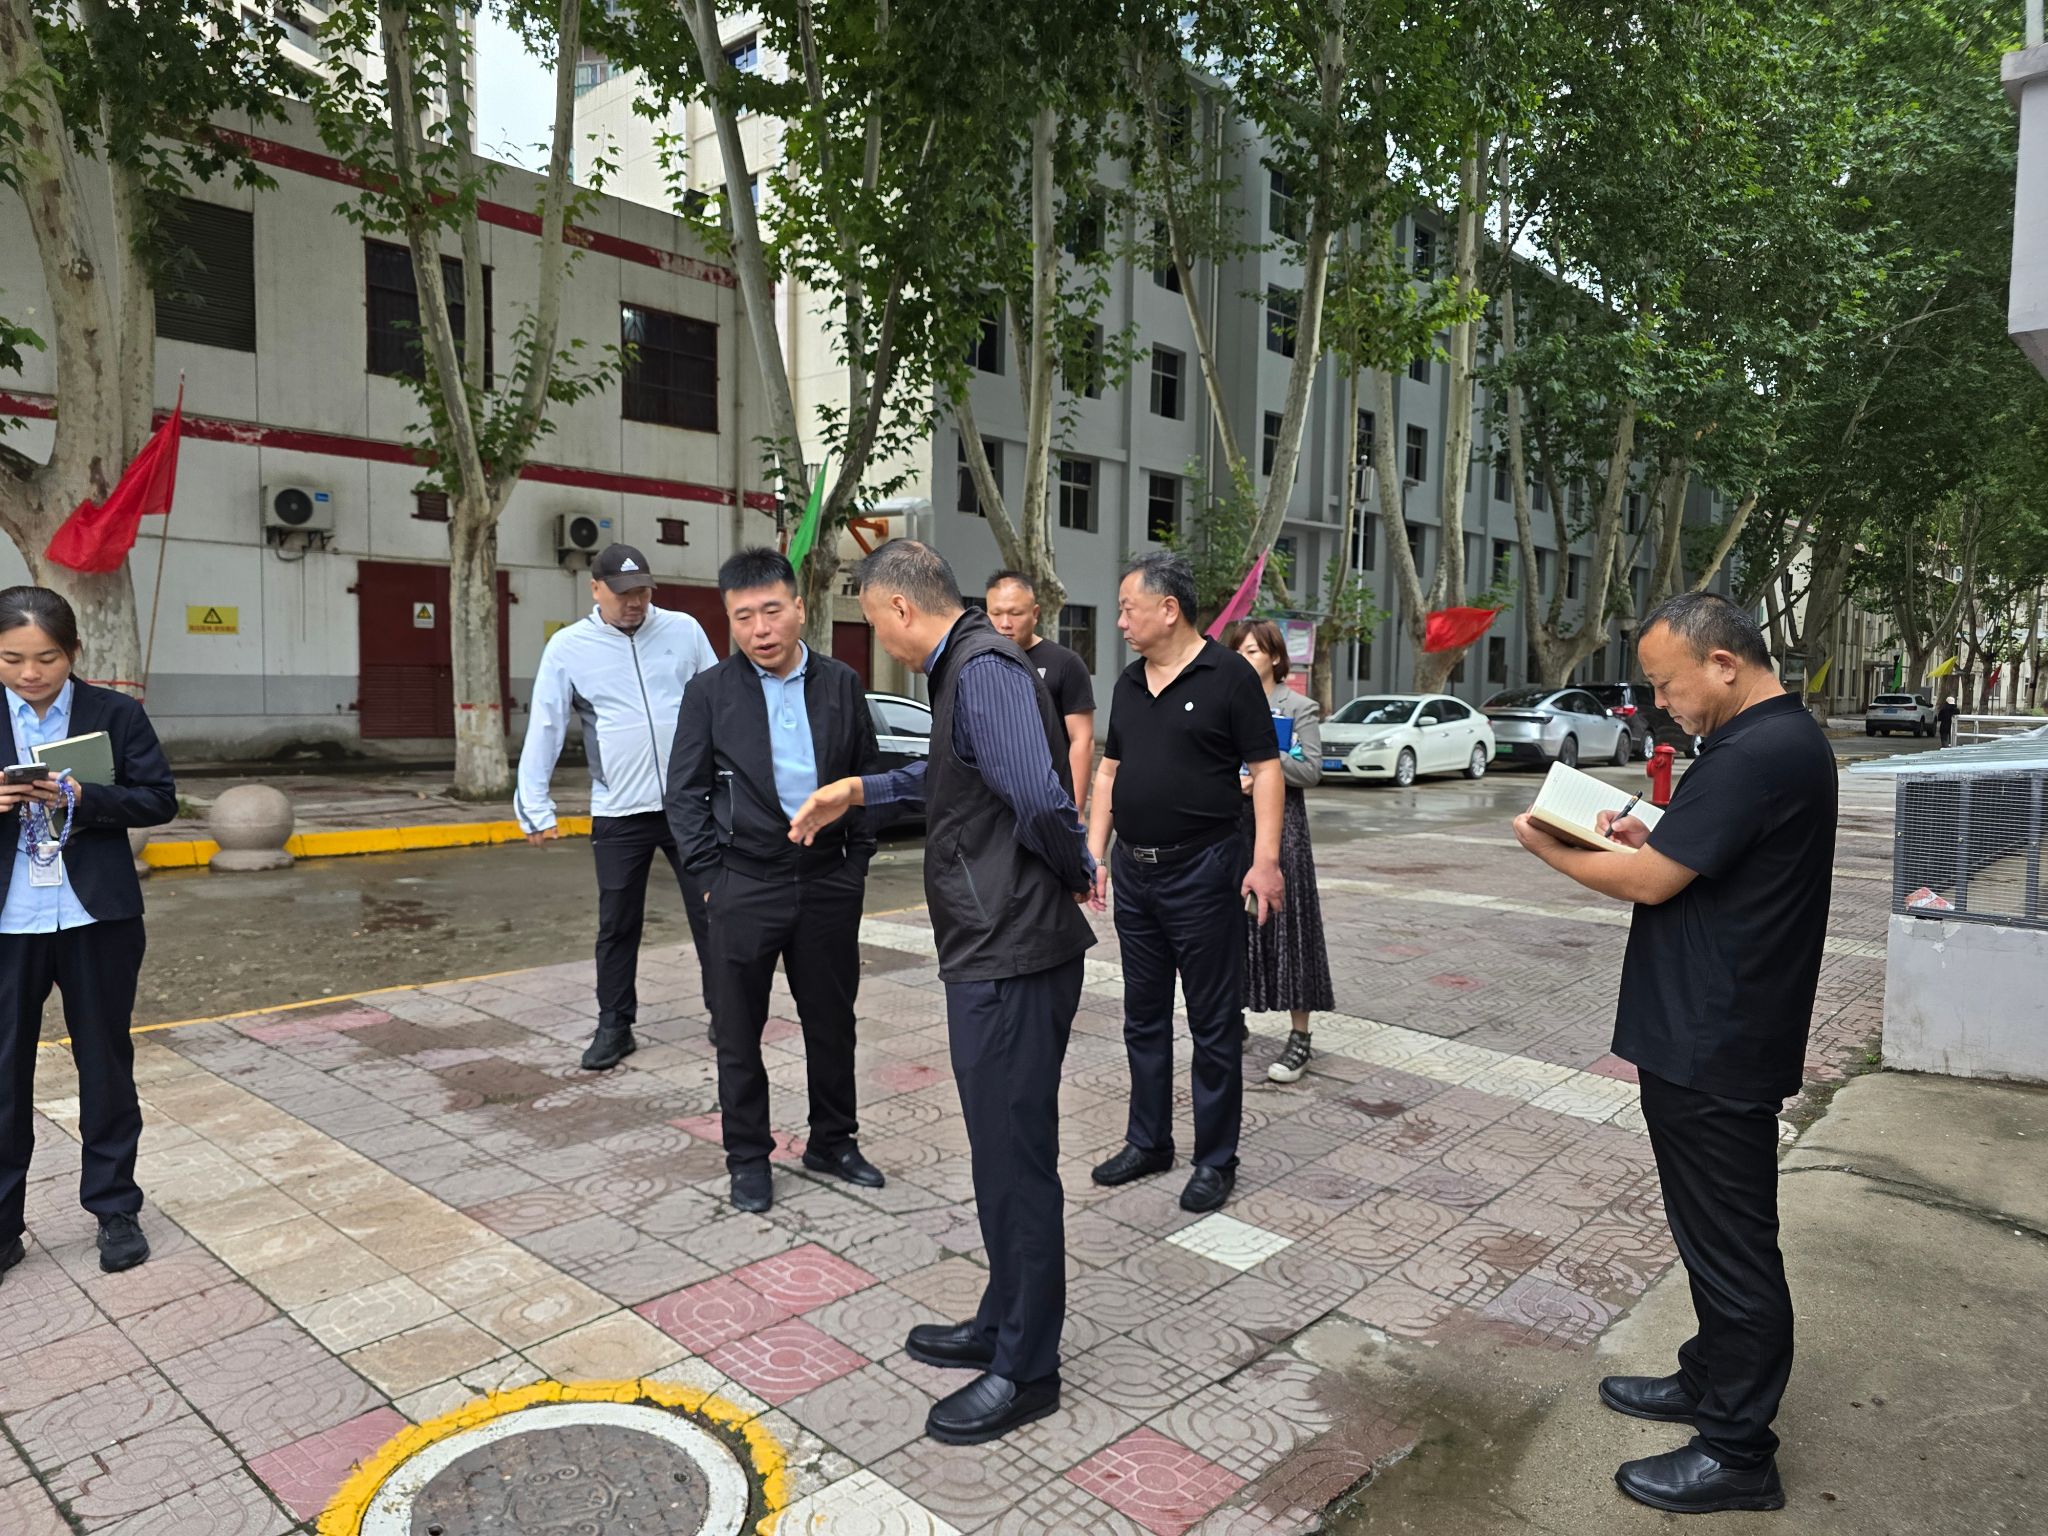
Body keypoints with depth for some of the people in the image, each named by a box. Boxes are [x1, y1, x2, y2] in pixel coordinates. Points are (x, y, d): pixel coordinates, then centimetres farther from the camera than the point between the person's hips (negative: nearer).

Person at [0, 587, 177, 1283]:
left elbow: (160, 800, -5)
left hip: (97, 919, -1)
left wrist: (81, 799, -21)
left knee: (106, 1064, 10)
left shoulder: (116, 714, -2)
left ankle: (115, 1208, 24)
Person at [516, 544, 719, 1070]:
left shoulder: (684, 630, 0)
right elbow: (544, 728, -1)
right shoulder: (568, 647, -2)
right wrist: (535, 808, -3)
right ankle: (614, 1026, 25)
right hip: (617, 814, 0)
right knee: (617, 926, 10)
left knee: (710, 913, 8)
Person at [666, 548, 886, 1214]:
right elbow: (685, 793, 0)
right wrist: (710, 878, -5)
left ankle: (832, 1141, 31)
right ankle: (748, 1156, 25)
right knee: (739, 1032, 8)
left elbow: (868, 778, 10)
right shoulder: (710, 692, -2)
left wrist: (857, 862, 5)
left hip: (829, 883, 2)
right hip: (745, 885, -2)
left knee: (832, 1023, 13)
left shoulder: (842, 684, 3)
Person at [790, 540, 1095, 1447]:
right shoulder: (968, 667, 14)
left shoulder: (984, 672, -19)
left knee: (1014, 1161, 4)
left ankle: (1025, 1371, 21)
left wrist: (1076, 876, -11)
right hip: (995, 956, 10)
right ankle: (1002, 1327, 38)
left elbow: (1042, 803, -30)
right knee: (1005, 1153, 21)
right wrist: (856, 791, 28)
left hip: (1010, 962, -10)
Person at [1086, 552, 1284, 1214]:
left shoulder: (1228, 676, -9)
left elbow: (1266, 769, -11)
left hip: (1201, 870, -7)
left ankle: (1215, 1160, 17)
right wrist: (1094, 852, 9)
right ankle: (1148, 1143, 30)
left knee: (1214, 1023, 4)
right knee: (1144, 1017, 16)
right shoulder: (1129, 683, 11)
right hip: (1134, 869, 7)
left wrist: (1265, 860, -18)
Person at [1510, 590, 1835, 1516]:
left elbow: (1651, 882, -20)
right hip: (1715, 1039, 10)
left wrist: (1549, 849, -5)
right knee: (1720, 1230, 21)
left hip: (1712, 1049, -10)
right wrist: (1653, 839, 4)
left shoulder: (1755, 754, -23)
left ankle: (1738, 1452, 17)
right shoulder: (1787, 737, 11)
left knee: (1729, 1241, 3)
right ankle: (1712, 1380, 37)